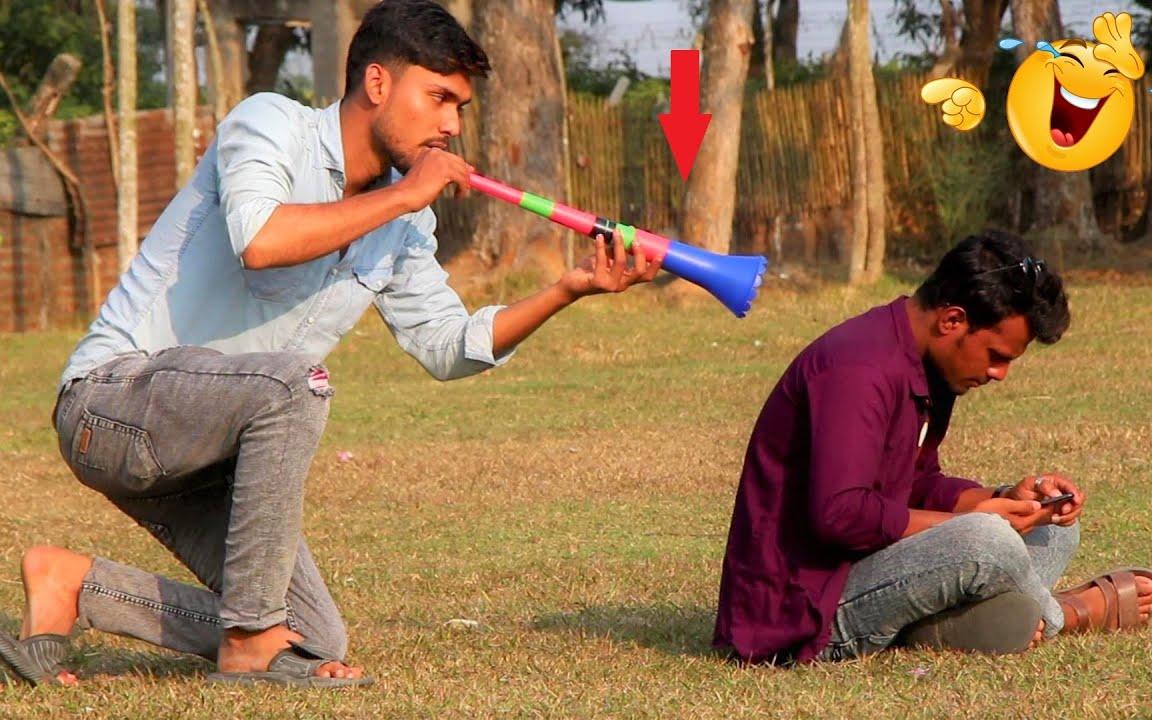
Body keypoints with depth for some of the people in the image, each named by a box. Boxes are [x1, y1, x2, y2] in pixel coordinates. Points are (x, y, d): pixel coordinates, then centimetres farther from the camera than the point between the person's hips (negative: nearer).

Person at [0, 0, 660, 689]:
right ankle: (250, 644, -25)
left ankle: (73, 585, 12)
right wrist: (403, 194, -21)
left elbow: (449, 347, 12)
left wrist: (568, 290, -2)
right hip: (111, 397, -9)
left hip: (208, 456, 9)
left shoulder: (405, 222, 10)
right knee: (291, 380, -36)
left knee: (316, 643, 1)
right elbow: (259, 240, -31)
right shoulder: (270, 124, -12)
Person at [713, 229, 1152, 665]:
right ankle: (1074, 614, 1)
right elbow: (838, 513, -29)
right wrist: (969, 521, -19)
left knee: (1053, 530, 15)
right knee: (988, 543, -30)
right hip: (800, 618, -11)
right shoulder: (860, 368, -21)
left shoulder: (922, 368, 12)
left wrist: (1008, 499, 0)